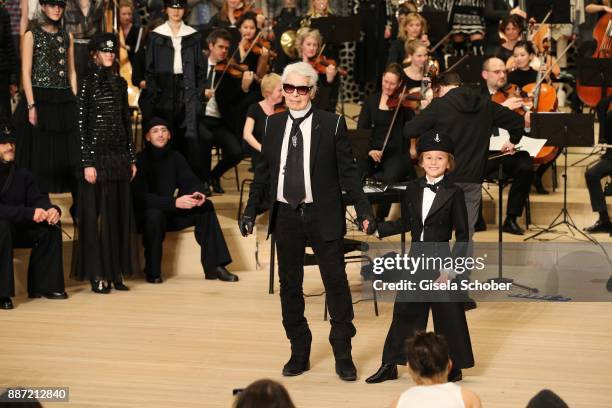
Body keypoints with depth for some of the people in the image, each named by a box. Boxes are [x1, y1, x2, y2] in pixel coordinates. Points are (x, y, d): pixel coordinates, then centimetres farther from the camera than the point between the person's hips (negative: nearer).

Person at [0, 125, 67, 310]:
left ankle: (44, 285, -2)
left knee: (51, 226, -9)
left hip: (16, 229, 7)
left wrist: (52, 209, -25)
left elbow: (37, 198, -1)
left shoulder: (22, 174, 6)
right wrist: (30, 213, -35)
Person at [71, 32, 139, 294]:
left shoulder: (120, 83, 11)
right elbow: (82, 124, -9)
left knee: (119, 214, 6)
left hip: (119, 155, 6)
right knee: (97, 215, -2)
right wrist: (87, 162, -14)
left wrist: (131, 158, 11)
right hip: (97, 154, -5)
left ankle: (116, 272, 13)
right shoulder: (88, 83, -5)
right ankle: (97, 275, 2)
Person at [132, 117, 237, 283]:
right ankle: (152, 272, -24)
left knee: (206, 206, -11)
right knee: (155, 214, -38)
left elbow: (191, 181, -1)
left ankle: (214, 266, -16)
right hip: (146, 217, -6)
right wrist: (174, 202, -35)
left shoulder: (175, 157, 5)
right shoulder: (140, 160, -14)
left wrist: (198, 193, -27)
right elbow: (141, 198, -24)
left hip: (171, 213, 6)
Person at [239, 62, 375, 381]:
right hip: (285, 215, 3)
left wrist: (364, 211, -9)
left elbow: (347, 171, -3)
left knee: (336, 282, 1)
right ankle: (299, 353, 23)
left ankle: (343, 355, 12)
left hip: (323, 215, -3)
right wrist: (251, 210, 3)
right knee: (289, 285, 10)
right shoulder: (273, 124, 6)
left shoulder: (332, 124, -4)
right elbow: (263, 171, 10)